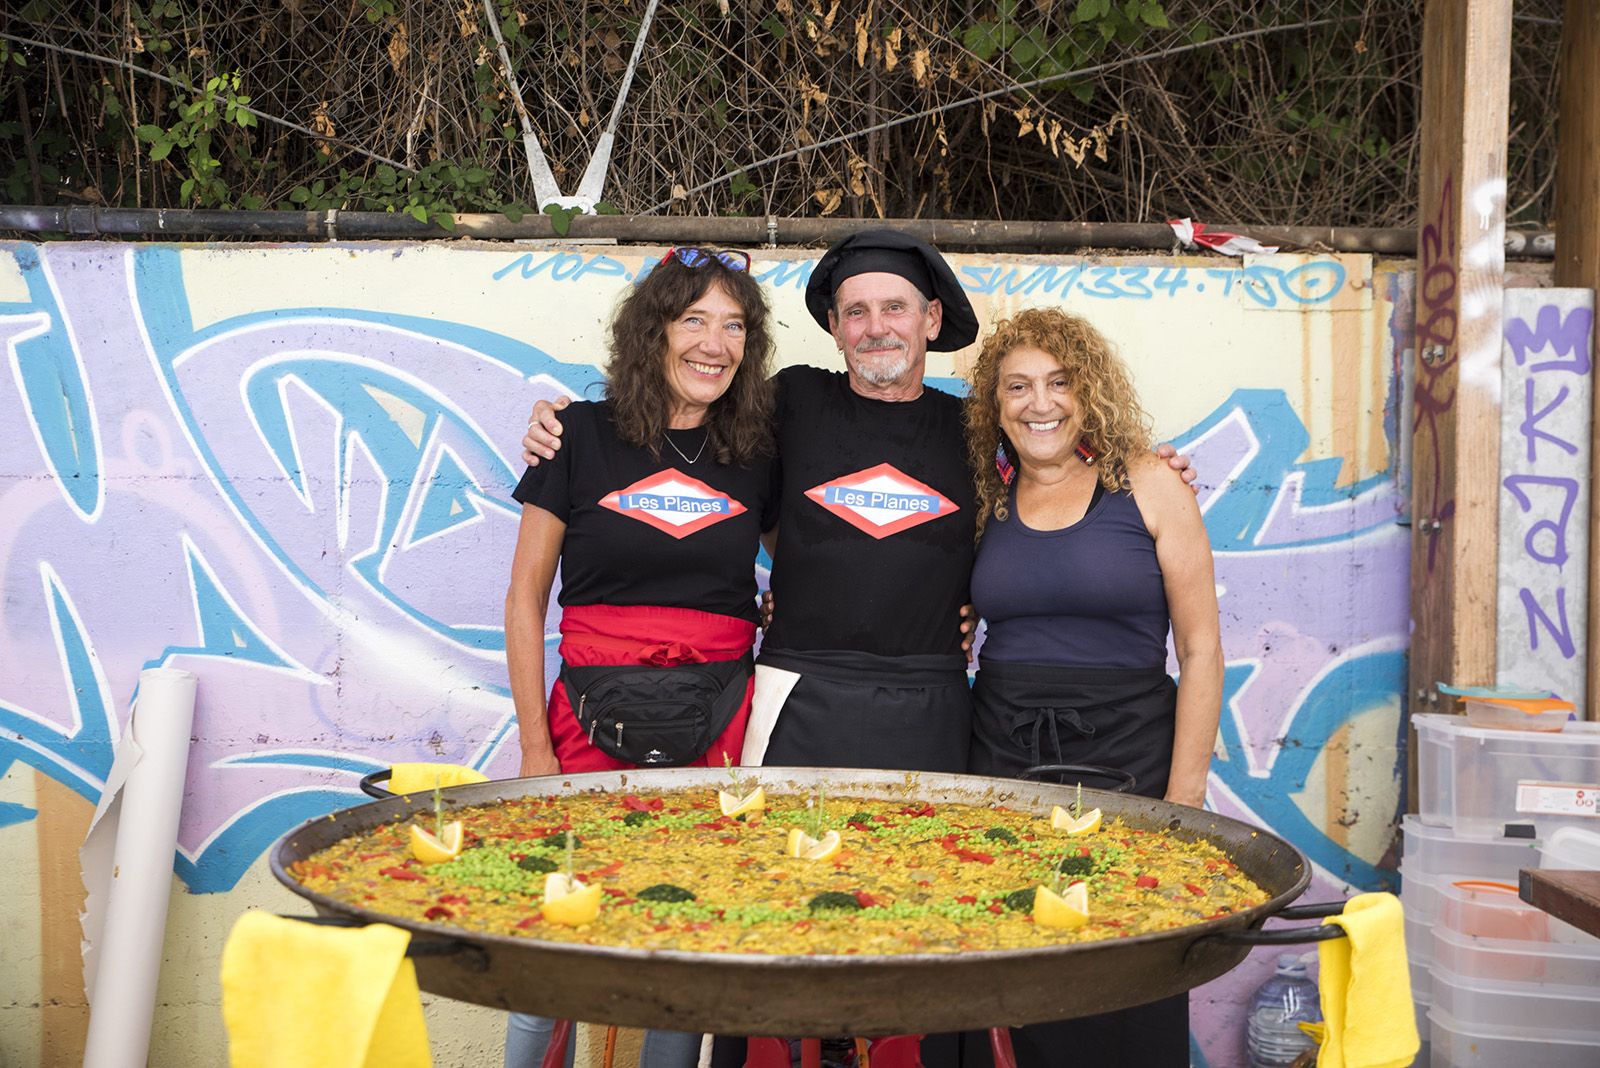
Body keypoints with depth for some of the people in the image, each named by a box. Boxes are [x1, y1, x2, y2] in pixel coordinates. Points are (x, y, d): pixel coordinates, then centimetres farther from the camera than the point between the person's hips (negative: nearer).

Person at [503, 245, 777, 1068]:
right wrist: (535, 746, -4)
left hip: (717, 723, 2)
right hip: (598, 716, -2)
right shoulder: (583, 436, 1)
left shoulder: (758, 453, 8)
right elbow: (526, 594, 1)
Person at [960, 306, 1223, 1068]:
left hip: (1123, 754, -3)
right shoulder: (985, 499, 7)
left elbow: (1200, 650, -4)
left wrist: (1183, 798, -8)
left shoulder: (1146, 488, -2)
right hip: (1001, 756, 3)